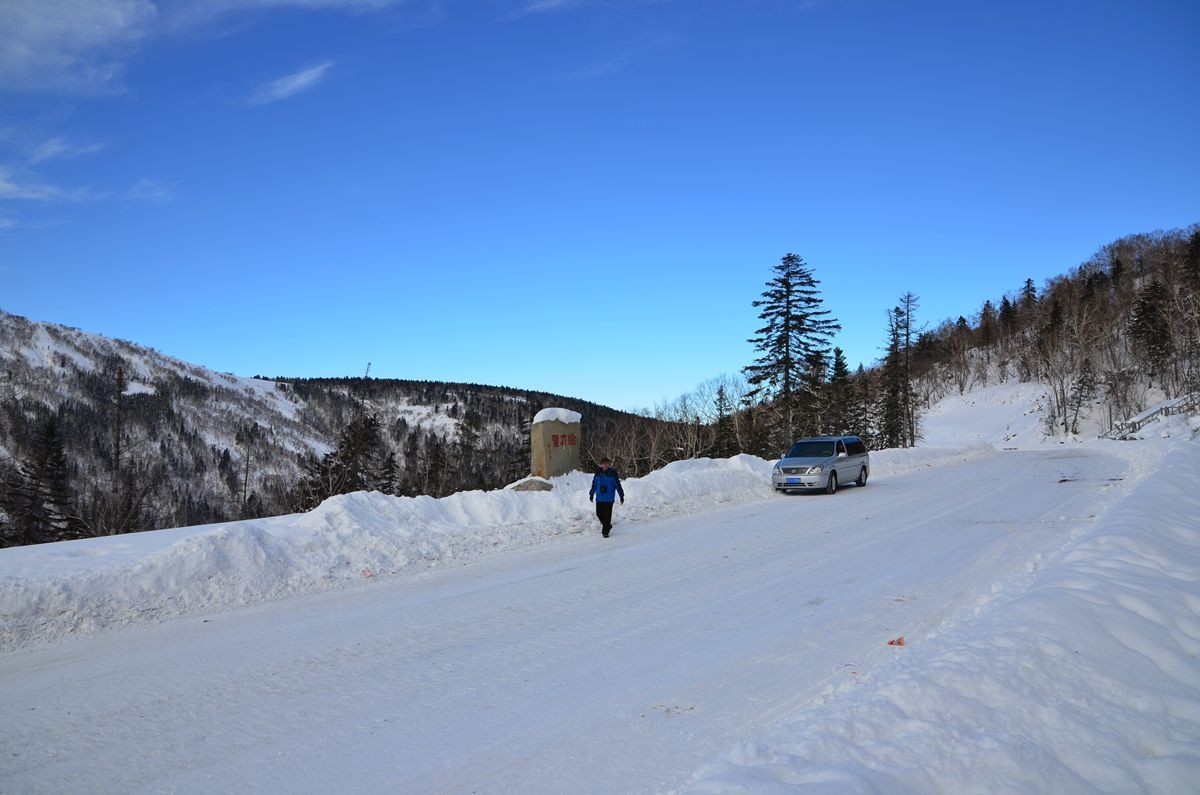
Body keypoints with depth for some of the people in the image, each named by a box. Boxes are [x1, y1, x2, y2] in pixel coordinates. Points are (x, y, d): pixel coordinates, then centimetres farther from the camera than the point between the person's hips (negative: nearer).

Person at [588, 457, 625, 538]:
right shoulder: (598, 473, 3)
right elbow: (594, 484, 15)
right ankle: (607, 525, 31)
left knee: (607, 515, -4)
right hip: (599, 498, 4)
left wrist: (621, 496, 0)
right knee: (599, 513, 6)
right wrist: (591, 494, 19)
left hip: (609, 498, -4)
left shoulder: (613, 473, -6)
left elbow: (618, 485, -1)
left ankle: (605, 531, 7)